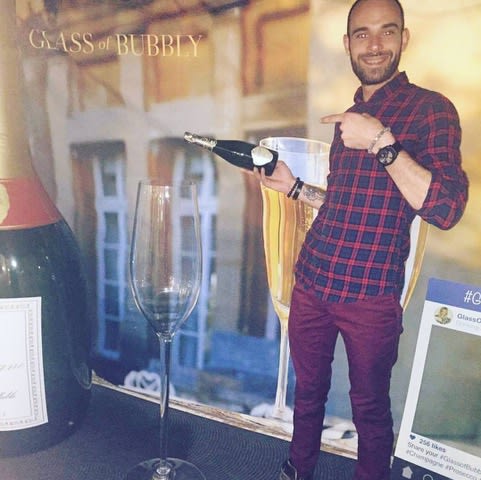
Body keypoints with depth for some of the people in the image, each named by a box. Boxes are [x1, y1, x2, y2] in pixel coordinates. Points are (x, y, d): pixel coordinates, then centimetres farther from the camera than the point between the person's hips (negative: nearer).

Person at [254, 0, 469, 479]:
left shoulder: (430, 108, -5)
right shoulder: (350, 116, 15)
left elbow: (445, 208, -18)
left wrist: (382, 142, -23)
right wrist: (293, 186, 14)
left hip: (369, 296, -6)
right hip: (310, 284, 6)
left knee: (369, 408, 13)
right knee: (307, 391, 21)